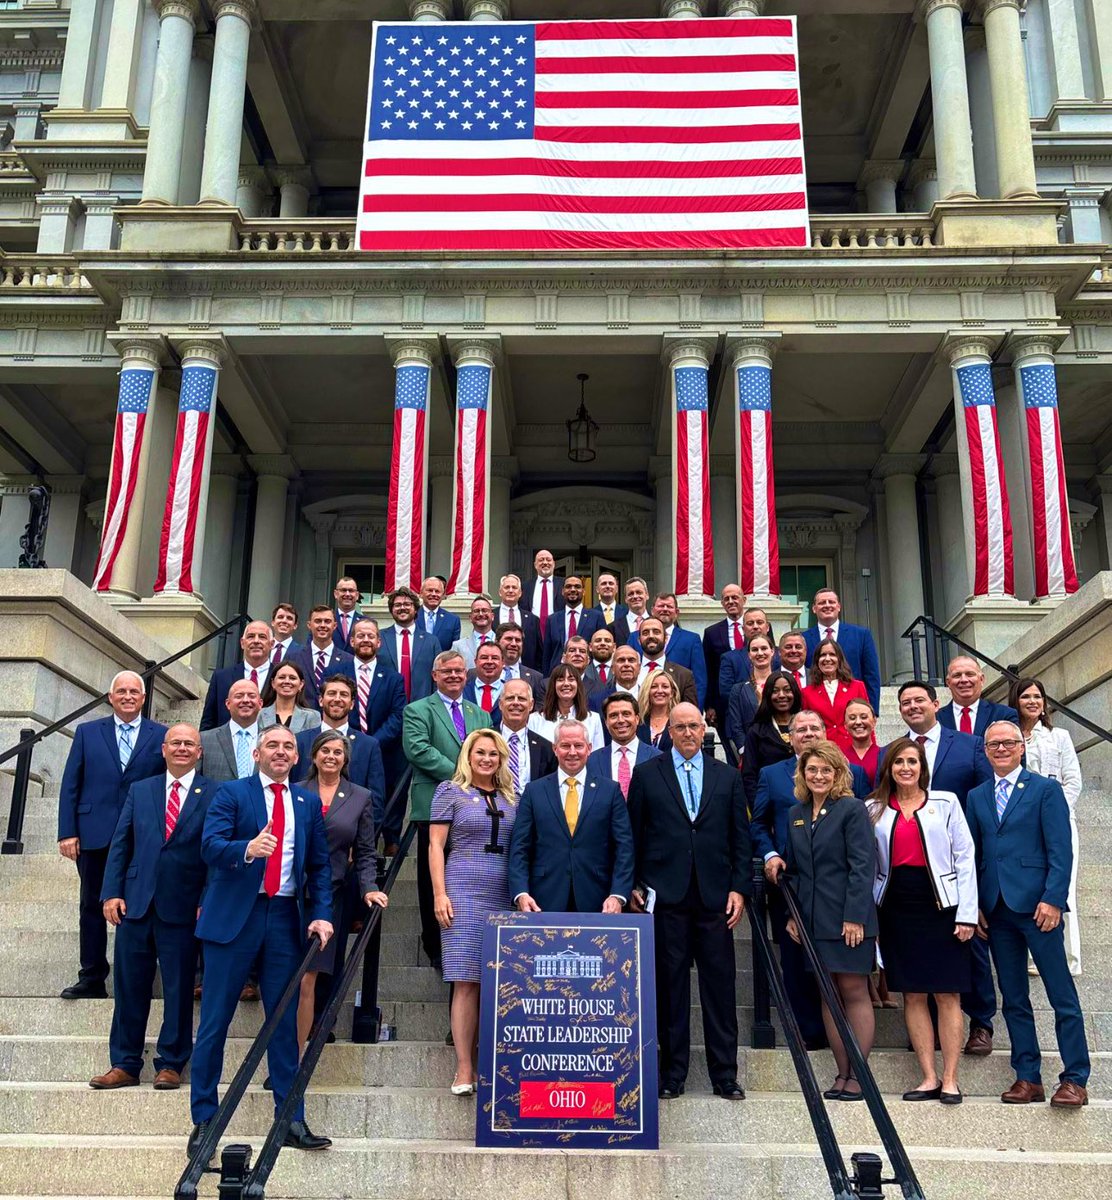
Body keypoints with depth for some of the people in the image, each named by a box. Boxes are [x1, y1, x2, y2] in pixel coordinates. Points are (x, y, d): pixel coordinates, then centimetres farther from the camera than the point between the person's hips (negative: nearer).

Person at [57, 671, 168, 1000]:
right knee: (92, 907, 9)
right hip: (94, 835, 2)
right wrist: (67, 832, -3)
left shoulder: (161, 736, 3)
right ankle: (92, 980, 19)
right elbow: (70, 786, 5)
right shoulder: (87, 732, 7)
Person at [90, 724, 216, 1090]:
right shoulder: (139, 790, 11)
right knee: (129, 987, 9)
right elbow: (120, 844, 9)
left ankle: (171, 1064, 18)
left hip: (182, 907, -3)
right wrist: (111, 892, 0)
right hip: (135, 904, 3)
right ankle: (124, 1065, 21)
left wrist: (208, 902, -8)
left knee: (178, 988, 5)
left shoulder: (215, 795, 0)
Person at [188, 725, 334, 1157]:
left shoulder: (308, 803, 12)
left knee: (285, 1023, 7)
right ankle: (204, 1120, 14)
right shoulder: (231, 793, 1)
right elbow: (210, 846, -12)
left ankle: (292, 1121, 14)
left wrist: (321, 914, -1)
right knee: (215, 1022, 3)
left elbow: (319, 865, 12)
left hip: (286, 919, 3)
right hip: (235, 916, -3)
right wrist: (247, 849, -32)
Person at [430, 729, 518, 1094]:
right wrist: (439, 894, -8)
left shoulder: (510, 798, 16)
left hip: (504, 898, 4)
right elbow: (435, 845, 0)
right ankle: (464, 1070, -1)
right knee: (466, 983, -5)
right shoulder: (450, 791, 4)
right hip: (463, 893, -4)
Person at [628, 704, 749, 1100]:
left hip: (714, 896, 1)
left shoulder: (727, 777, 10)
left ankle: (724, 1074, 14)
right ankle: (672, 1072, 15)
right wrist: (634, 885, 1)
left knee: (720, 984, 4)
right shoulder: (647, 774, 5)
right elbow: (634, 834, 6)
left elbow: (740, 837, 9)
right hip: (666, 896, -1)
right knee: (670, 984, 4)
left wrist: (739, 888, 2)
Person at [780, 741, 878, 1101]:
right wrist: (792, 914, 8)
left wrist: (854, 917, -16)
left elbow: (862, 866, -11)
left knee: (854, 993, 0)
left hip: (848, 919, -6)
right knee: (828, 996, 9)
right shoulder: (796, 815, 12)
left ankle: (857, 1076, 7)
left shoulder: (852, 810, -7)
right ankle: (842, 1074, 16)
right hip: (814, 921, 6)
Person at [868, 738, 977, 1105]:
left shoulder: (945, 802, 3)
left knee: (948, 995, 0)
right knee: (913, 995, 5)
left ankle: (950, 1079, 7)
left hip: (941, 905, -2)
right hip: (896, 907, 2)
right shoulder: (874, 810, 7)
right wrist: (866, 915, -1)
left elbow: (964, 857, 0)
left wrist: (966, 913, -6)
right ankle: (928, 1078, 13)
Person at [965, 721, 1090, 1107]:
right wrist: (974, 905, 5)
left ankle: (1075, 1080, 7)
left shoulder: (1046, 789, 0)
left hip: (1037, 905, -5)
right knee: (1013, 999, 9)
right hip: (996, 909, 5)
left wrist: (1053, 899, -15)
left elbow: (1060, 850, -6)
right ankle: (1028, 1078, 16)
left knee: (1062, 996, -1)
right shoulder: (976, 797, 14)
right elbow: (972, 854, 13)